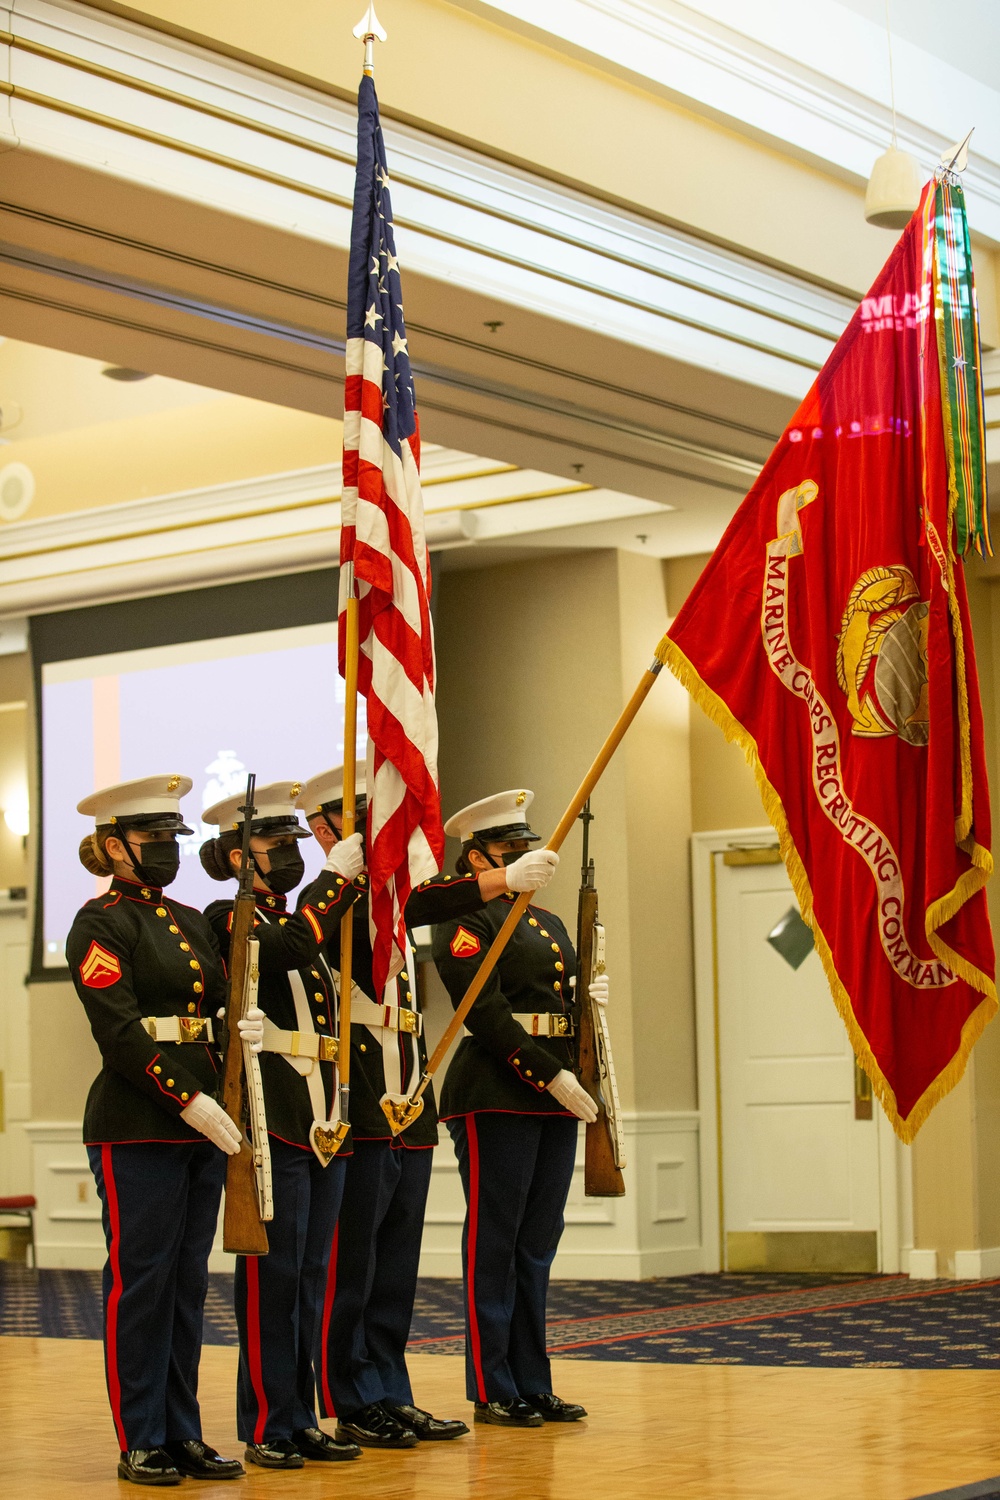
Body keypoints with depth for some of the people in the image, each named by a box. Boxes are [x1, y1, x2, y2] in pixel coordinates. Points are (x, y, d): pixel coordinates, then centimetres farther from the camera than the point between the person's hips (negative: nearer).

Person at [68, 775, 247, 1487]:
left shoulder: (192, 921, 16)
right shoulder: (100, 925, -7)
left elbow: (226, 1010, 18)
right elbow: (119, 1032, -15)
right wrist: (188, 1099, -20)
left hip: (202, 1118, 7)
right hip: (138, 1126, -7)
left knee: (188, 1281, 10)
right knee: (141, 1281, -1)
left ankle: (183, 1432, 16)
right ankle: (140, 1443, 6)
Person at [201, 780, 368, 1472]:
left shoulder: (308, 920, 20)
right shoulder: (229, 920, -5)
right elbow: (285, 949, -23)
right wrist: (337, 874, -19)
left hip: (324, 1123, 8)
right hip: (271, 1121, -8)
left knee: (311, 1275, 10)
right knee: (273, 1273, -4)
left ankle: (302, 1419, 17)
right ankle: (266, 1428, 4)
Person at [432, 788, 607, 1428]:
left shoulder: (548, 922, 20)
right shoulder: (466, 921, -7)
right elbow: (487, 1014, -16)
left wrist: (589, 996, 1)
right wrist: (553, 1076, -18)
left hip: (557, 1096, 8)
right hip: (497, 1097, -8)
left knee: (538, 1244, 10)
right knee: (495, 1243, -2)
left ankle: (534, 1385, 15)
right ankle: (494, 1391, 4)